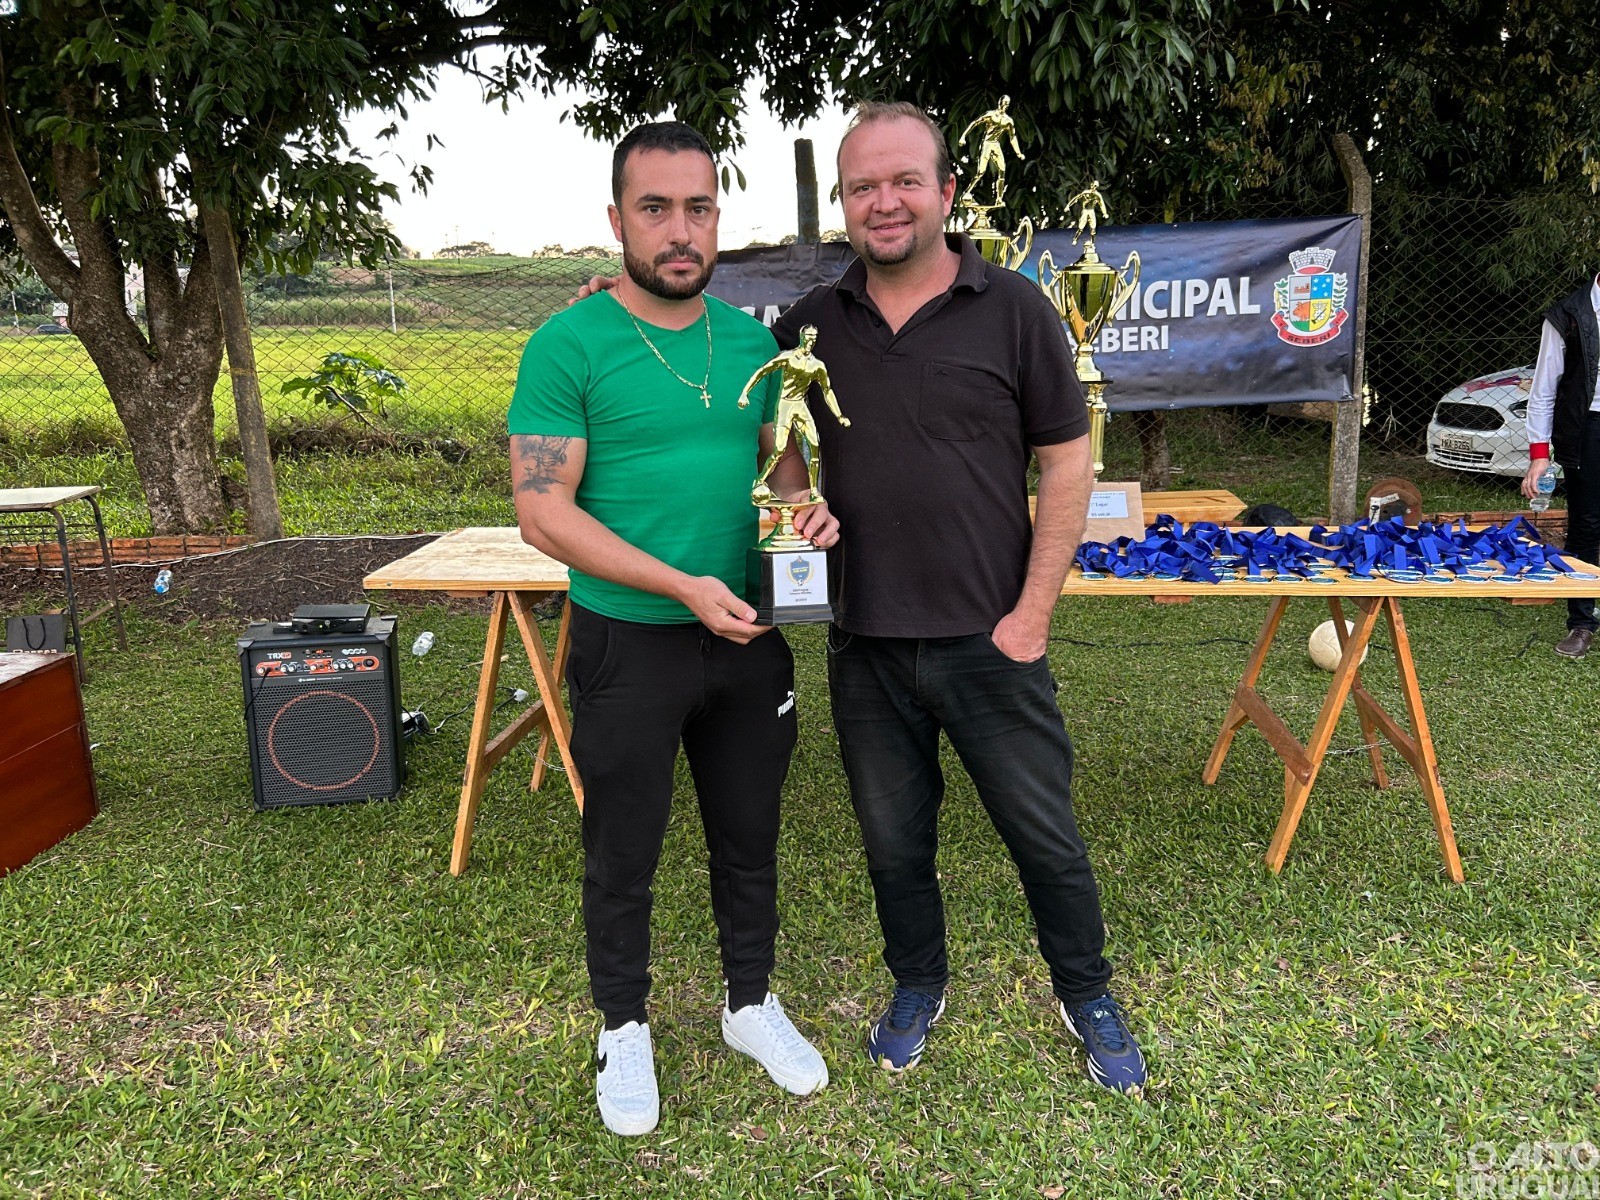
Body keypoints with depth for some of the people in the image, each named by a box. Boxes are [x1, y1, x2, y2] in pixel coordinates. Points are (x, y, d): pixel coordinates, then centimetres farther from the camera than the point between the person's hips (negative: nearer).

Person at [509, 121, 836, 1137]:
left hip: (748, 636, 5)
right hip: (629, 644, -4)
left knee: (750, 835, 18)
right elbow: (542, 511, -17)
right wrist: (683, 587, -23)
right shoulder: (570, 345, -12)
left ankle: (752, 1003, 41)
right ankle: (625, 1029, 35)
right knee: (624, 854, 12)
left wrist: (809, 504, -9)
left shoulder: (751, 340, 3)